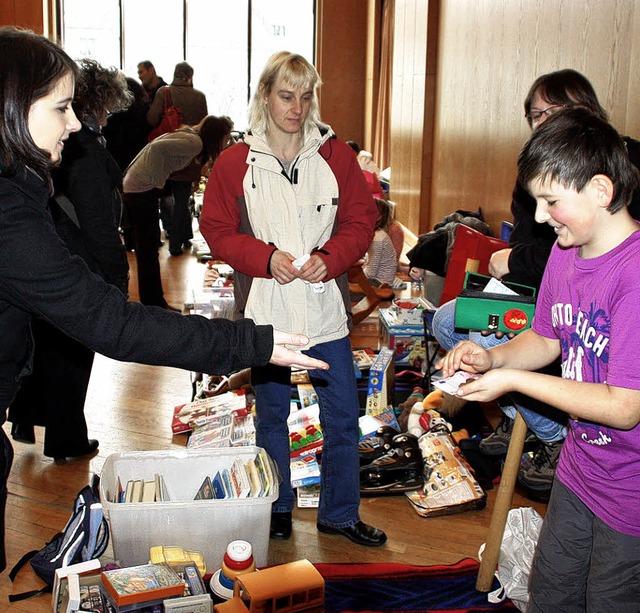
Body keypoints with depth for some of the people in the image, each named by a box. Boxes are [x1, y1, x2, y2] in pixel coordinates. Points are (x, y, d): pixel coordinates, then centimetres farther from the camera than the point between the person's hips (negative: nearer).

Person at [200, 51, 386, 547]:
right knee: (272, 416, 14)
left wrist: (330, 259, -14)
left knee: (342, 415, 7)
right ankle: (277, 511, 33)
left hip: (325, 307, 1)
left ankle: (340, 513, 26)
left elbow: (362, 220, 3)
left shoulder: (336, 155, 2)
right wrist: (266, 258, -16)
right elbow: (217, 230, -1)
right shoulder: (235, 162, -1)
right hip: (266, 311, -1)